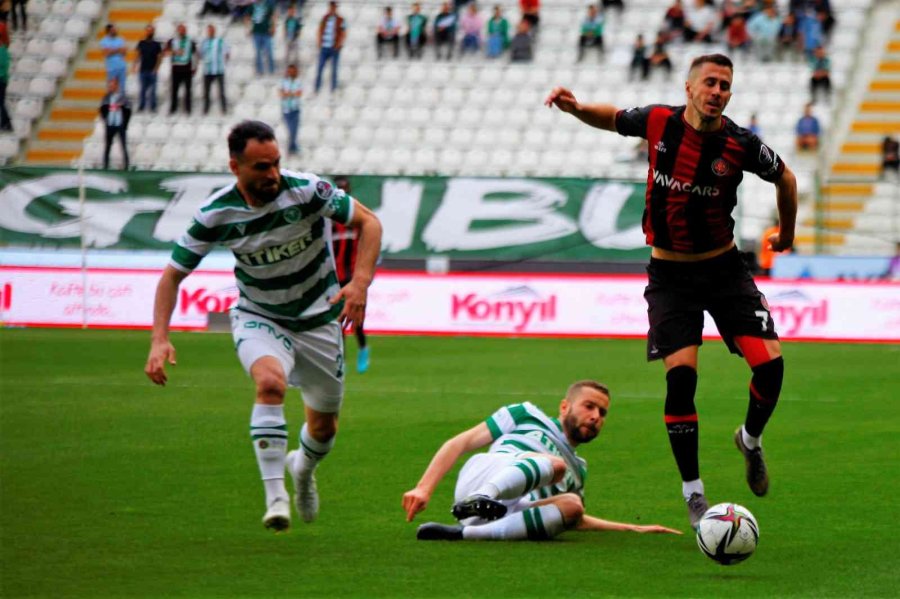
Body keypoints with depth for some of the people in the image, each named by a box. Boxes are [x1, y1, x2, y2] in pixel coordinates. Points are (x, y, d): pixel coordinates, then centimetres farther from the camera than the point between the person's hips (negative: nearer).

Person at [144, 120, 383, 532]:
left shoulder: (307, 191, -22)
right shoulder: (216, 215, -19)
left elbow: (368, 222, -12)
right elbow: (173, 274, -10)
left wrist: (360, 282, -28)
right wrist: (159, 339, -22)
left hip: (318, 319, 1)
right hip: (258, 318, -1)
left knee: (324, 427, 10)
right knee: (270, 382, -34)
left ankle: (303, 467, 47)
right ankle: (275, 496, -28)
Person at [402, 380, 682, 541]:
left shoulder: (578, 470, 38)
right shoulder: (528, 415, 24)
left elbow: (573, 517, 51)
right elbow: (460, 443, 16)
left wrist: (635, 529, 42)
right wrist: (424, 489, 0)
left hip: (507, 514, 4)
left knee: (572, 505, -26)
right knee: (555, 465, -27)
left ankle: (466, 533, -39)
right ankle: (481, 499, -56)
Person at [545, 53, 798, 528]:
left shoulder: (741, 145, -12)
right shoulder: (658, 122, -9)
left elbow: (784, 178, 8)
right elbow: (612, 118, 12)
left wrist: (786, 233, 20)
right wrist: (575, 108, -7)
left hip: (724, 269, 0)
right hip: (670, 275, 0)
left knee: (769, 364, -12)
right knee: (681, 376, -14)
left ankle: (751, 439, 22)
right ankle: (693, 492, -2)